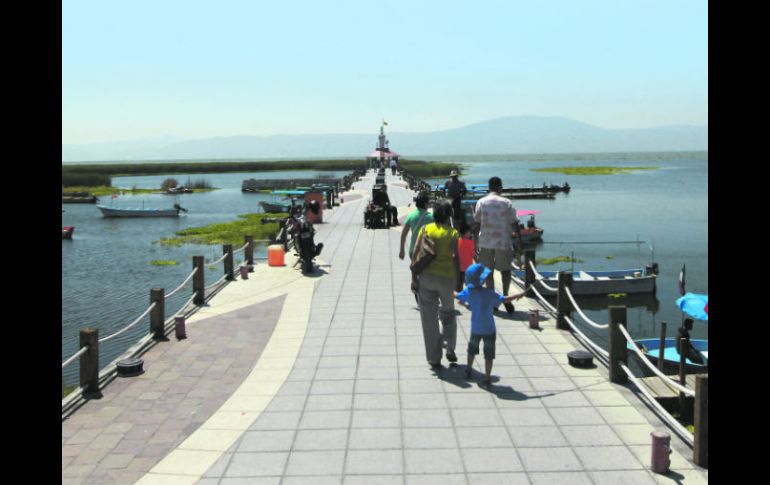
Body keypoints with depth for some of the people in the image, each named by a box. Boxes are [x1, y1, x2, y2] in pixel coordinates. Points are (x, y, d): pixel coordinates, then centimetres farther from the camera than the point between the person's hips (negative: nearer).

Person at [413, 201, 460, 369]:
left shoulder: (425, 229, 3)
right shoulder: (452, 233, -1)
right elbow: (455, 257, -11)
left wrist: (414, 278, -1)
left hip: (426, 276, 1)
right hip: (446, 278, -1)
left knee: (429, 319, 8)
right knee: (448, 314, 22)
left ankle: (434, 359, 10)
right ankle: (450, 348, 7)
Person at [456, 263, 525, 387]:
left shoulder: (468, 292, -7)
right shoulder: (489, 294, -21)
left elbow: (457, 296, 11)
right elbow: (504, 300, -23)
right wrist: (519, 295, -10)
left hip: (475, 329, 4)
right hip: (489, 329, -4)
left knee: (472, 349, 27)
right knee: (488, 355, 4)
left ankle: (468, 370, 41)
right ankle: (487, 379, 6)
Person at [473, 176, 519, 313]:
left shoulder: (481, 202, -2)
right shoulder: (507, 203, -4)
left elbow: (477, 222, 2)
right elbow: (514, 224, -3)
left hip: (485, 241, 1)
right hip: (503, 241, -1)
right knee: (505, 270, 12)